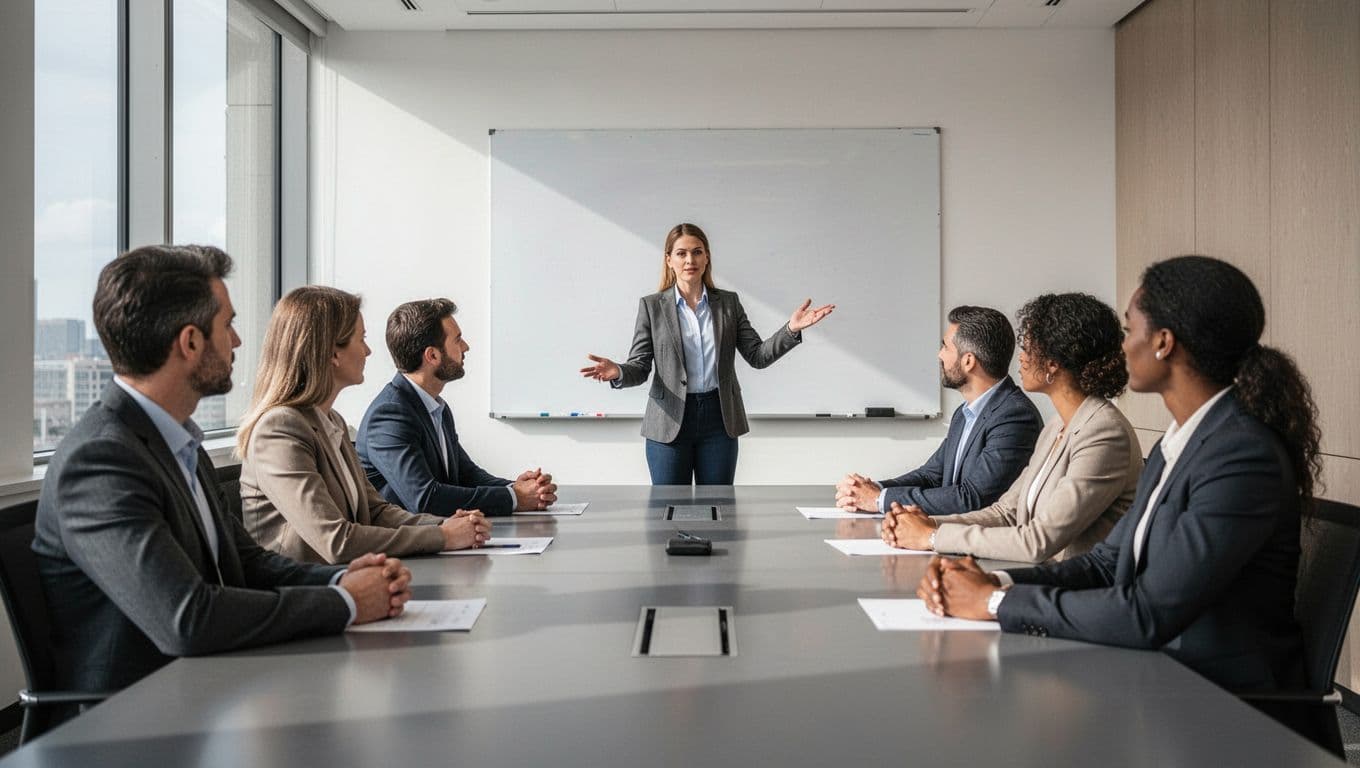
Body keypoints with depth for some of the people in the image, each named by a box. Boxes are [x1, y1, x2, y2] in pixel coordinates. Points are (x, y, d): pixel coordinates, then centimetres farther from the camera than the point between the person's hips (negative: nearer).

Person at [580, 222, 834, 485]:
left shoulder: (728, 303, 7)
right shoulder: (651, 306, 2)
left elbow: (757, 355, 3)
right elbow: (640, 366, 0)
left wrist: (791, 330, -12)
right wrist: (618, 372, -22)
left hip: (719, 417, 2)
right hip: (670, 421, -1)